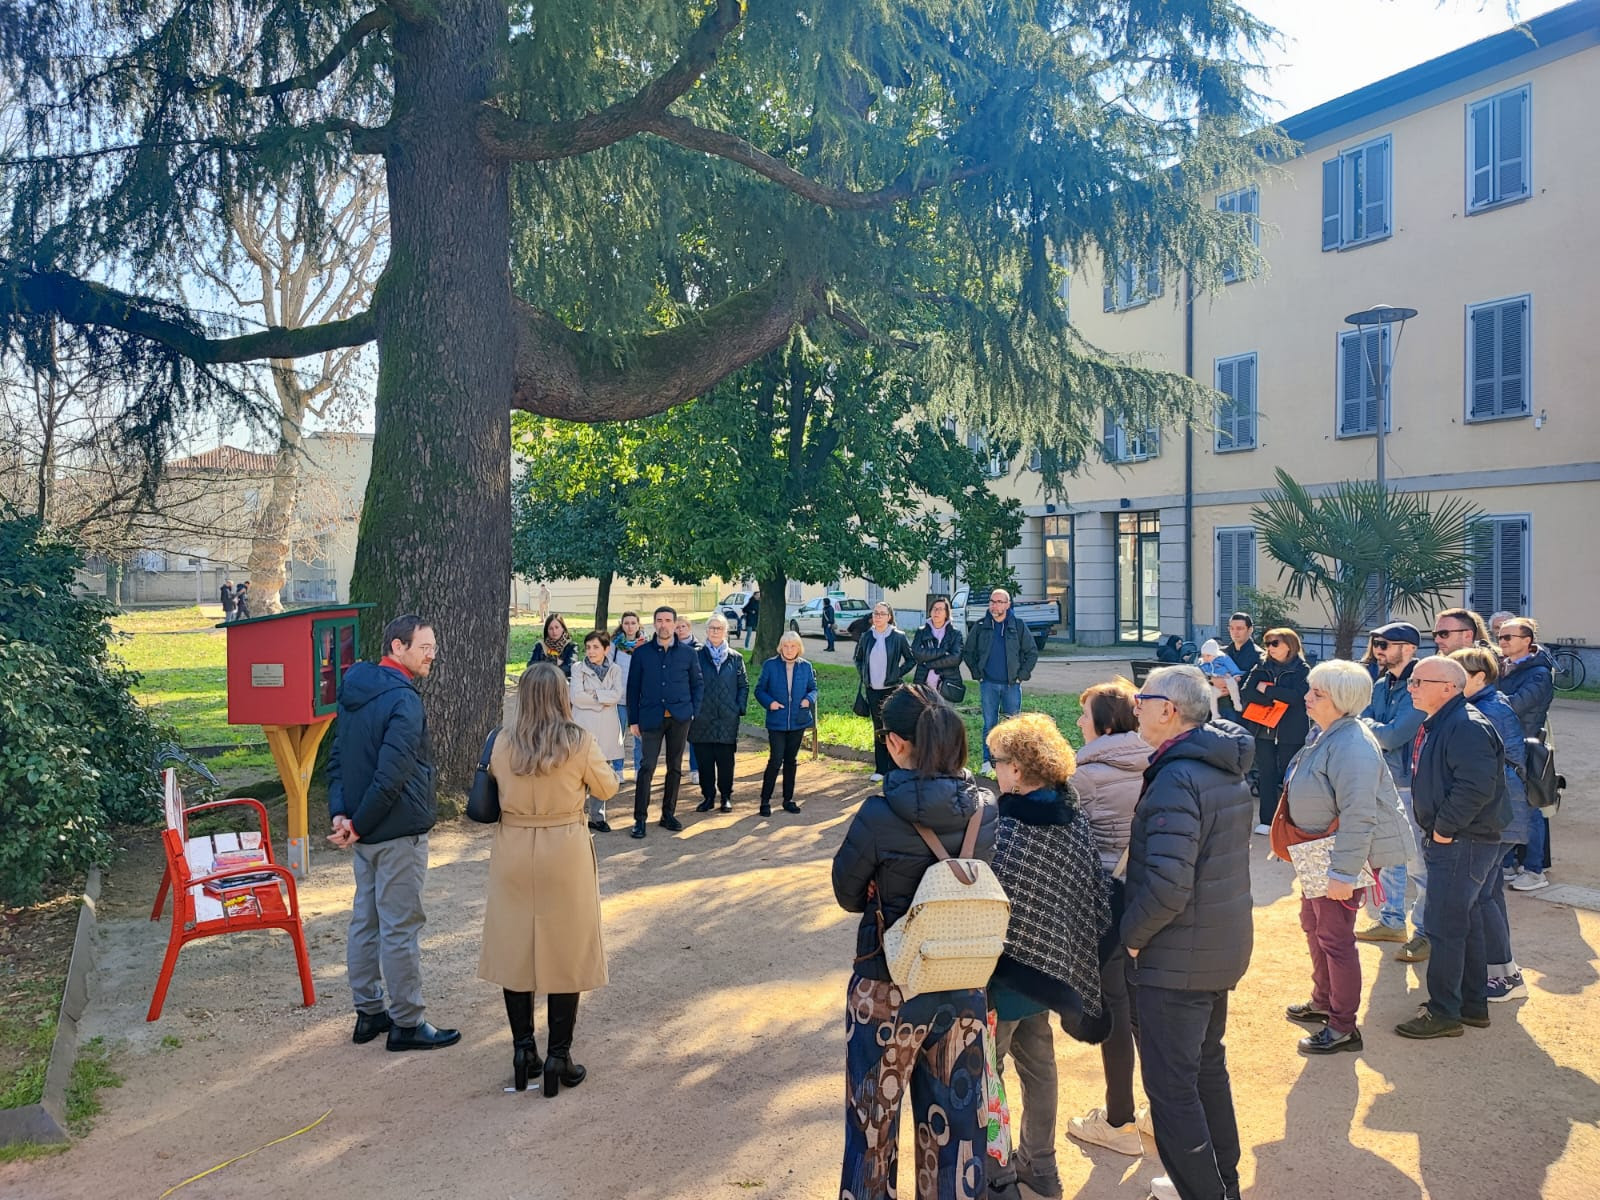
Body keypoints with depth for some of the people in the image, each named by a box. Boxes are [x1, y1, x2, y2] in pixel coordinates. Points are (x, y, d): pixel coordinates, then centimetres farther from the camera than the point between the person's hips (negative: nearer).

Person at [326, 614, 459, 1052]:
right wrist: (357, 825, -15)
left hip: (366, 833, 9)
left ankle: (369, 1012, 28)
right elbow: (391, 776, -25)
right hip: (398, 833, -9)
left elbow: (337, 759, 10)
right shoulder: (404, 701, -20)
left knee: (365, 920, 16)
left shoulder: (355, 691, 9)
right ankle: (407, 1023, 10)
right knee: (400, 927, 0)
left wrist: (340, 813, 0)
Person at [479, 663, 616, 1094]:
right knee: (565, 955, 8)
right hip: (565, 852, -2)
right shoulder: (580, 742, -12)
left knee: (516, 950, 14)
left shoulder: (503, 742, -6)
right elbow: (607, 788, 1)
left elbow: (495, 784, 9)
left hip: (513, 853, 2)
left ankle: (522, 1050, 21)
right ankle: (558, 1056, 12)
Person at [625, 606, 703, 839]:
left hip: (680, 717, 2)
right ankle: (640, 818, -3)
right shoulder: (642, 652, 2)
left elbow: (698, 683, 12)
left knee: (675, 767, 8)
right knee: (647, 766, -9)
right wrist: (633, 720, 1)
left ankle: (668, 814, 20)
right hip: (651, 717, -2)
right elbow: (633, 687, 4)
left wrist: (693, 711, 2)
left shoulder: (687, 653, 4)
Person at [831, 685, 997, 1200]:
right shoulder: (984, 810, -9)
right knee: (955, 1117, 20)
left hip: (889, 989, -4)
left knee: (874, 1116, 17)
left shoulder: (878, 816, -21)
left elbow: (848, 895, -7)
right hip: (964, 986, 4)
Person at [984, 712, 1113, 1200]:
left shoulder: (1006, 831, -28)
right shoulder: (1074, 818, -6)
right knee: (1038, 1064, 23)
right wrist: (1078, 958, 13)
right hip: (1052, 968, 7)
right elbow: (1096, 897, 2)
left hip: (1006, 976, -7)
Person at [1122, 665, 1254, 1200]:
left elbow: (1166, 888, -31)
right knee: (1208, 1069, 23)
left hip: (1176, 960, -10)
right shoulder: (1229, 771, 5)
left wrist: (1130, 932, -14)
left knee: (1172, 1088, 3)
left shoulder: (1177, 780, -25)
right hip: (1223, 951, 10)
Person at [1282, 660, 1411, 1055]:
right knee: (1314, 924, 22)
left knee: (1334, 937, -2)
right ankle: (1323, 1002, 40)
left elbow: (1358, 816, -30)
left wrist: (1343, 873, -29)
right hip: (1319, 852, 11)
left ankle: (1343, 1028, 12)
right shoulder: (1329, 735, 7)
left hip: (1344, 856, -11)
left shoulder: (1351, 746, -27)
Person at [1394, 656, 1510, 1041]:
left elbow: (1477, 787, -29)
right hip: (1449, 842, 10)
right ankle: (1473, 1005, 29)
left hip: (1462, 845, -10)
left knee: (1445, 928, -3)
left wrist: (1444, 828, -21)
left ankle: (1443, 1013, 7)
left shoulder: (1466, 727, -21)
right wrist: (1439, 830, 13)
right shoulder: (1438, 725, 12)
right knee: (1466, 924, 18)